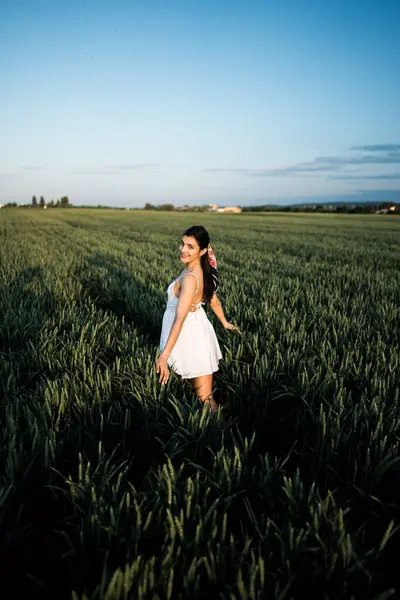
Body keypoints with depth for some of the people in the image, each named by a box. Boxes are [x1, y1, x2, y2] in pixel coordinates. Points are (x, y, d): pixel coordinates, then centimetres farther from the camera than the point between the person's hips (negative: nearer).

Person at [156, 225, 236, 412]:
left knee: (204, 399, 6)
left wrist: (164, 356, -35)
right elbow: (213, 300, 14)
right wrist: (225, 323, 31)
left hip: (188, 335, -9)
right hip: (198, 328, 9)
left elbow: (180, 319, -33)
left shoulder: (190, 278, -29)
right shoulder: (203, 271, -1)